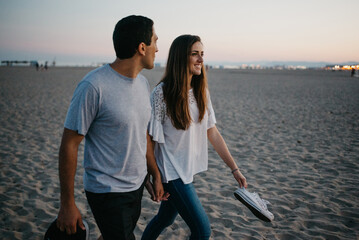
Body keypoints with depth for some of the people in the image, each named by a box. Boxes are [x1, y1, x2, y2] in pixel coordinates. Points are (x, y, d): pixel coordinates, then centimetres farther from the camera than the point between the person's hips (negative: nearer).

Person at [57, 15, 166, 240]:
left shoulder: (143, 82, 4)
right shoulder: (93, 86, -20)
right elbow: (69, 145, -16)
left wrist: (155, 175, 17)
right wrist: (67, 204, -13)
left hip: (137, 186, 7)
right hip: (108, 193, -7)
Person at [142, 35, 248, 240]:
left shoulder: (201, 91, 3)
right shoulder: (162, 93, -17)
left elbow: (212, 132, 5)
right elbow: (150, 138, -13)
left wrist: (235, 169, 4)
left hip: (189, 168, 7)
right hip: (172, 171, -7)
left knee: (166, 218, 23)